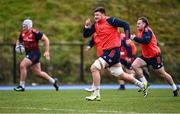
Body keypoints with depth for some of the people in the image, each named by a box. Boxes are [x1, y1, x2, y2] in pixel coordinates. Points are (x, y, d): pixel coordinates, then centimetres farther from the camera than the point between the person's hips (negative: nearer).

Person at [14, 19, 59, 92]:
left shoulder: (35, 33, -17)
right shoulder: (23, 33, 6)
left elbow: (46, 39, -14)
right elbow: (19, 41, 24)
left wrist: (47, 51, -17)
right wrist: (17, 46, 1)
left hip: (35, 53, -8)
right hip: (29, 53, 8)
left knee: (22, 65, -20)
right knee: (38, 72, 12)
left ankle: (22, 86, -11)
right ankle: (53, 81, 30)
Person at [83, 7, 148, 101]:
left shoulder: (110, 20, -10)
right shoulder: (95, 25, 12)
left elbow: (125, 25, -8)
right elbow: (86, 35, 12)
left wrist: (127, 39, -14)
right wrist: (87, 26, -7)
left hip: (113, 50, -9)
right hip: (106, 51, 9)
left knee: (94, 67, -18)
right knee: (121, 75, 16)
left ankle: (96, 94, -13)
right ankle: (141, 85, 32)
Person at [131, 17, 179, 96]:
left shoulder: (147, 31, -21)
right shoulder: (140, 31, 6)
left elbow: (146, 41, -39)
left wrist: (135, 38, -36)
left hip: (155, 56, -8)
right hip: (145, 55, 8)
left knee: (162, 74, 3)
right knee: (134, 65, -14)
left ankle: (175, 88, 23)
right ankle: (145, 83, -6)